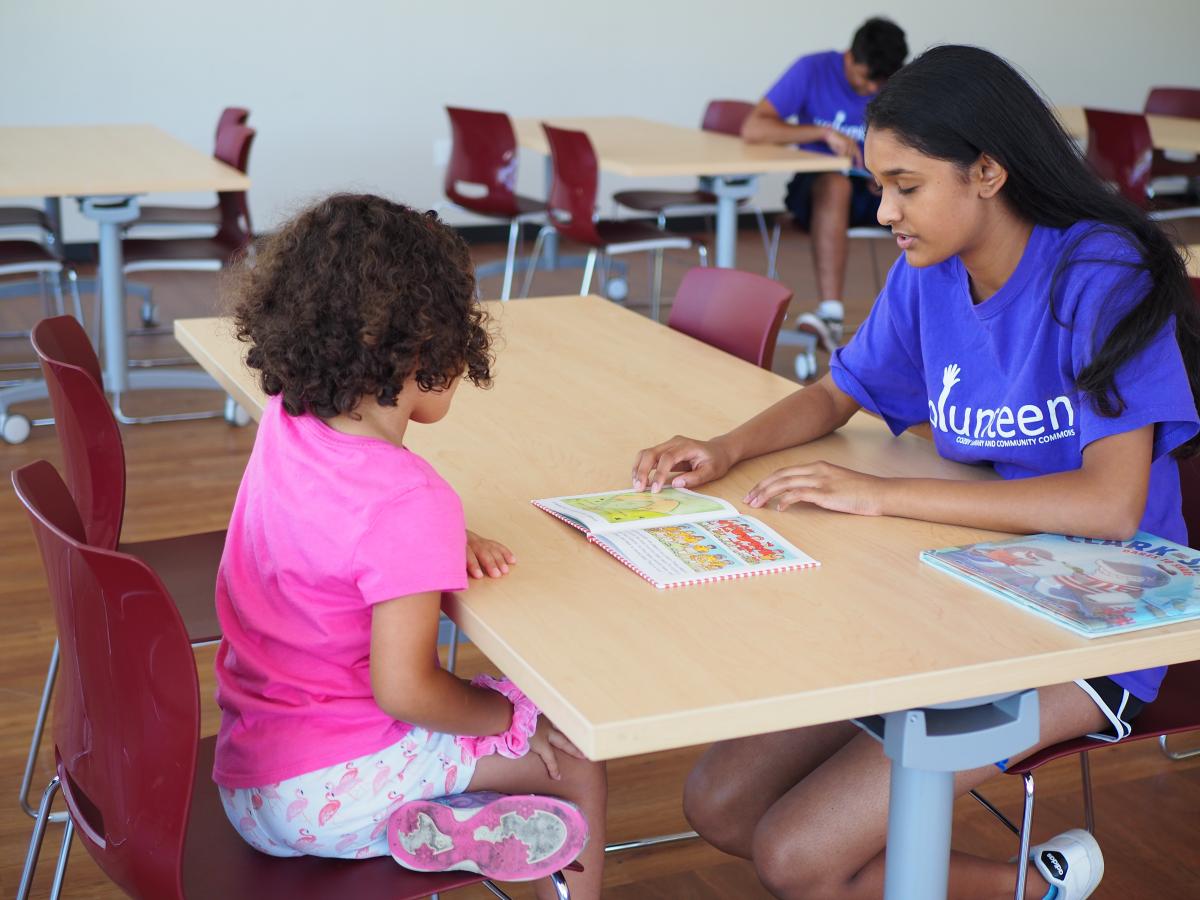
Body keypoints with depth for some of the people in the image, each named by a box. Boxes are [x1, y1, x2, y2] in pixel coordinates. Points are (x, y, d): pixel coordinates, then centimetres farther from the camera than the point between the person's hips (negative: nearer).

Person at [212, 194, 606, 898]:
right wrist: (510, 718, -9)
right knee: (581, 766, 4)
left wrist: (450, 546, 2)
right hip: (327, 790, -7)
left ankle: (427, 823, 6)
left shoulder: (284, 426, -2)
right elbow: (404, 688, -26)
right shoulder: (410, 502, -25)